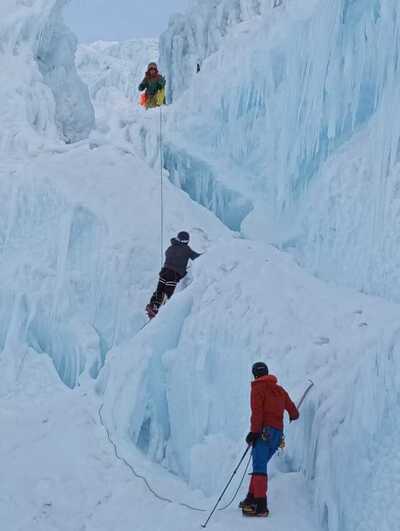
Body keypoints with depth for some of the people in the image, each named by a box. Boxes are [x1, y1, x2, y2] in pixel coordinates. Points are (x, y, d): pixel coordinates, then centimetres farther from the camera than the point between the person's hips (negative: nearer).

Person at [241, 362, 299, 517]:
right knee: (260, 465, 17)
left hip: (265, 430, -7)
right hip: (278, 433, 8)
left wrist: (254, 431, -19)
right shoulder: (279, 389, 20)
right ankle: (252, 498, 18)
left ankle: (261, 506, -21)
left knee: (259, 467, -12)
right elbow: (293, 411, 26)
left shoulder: (258, 387, 0)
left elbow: (257, 410, -13)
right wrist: (294, 416, 49)